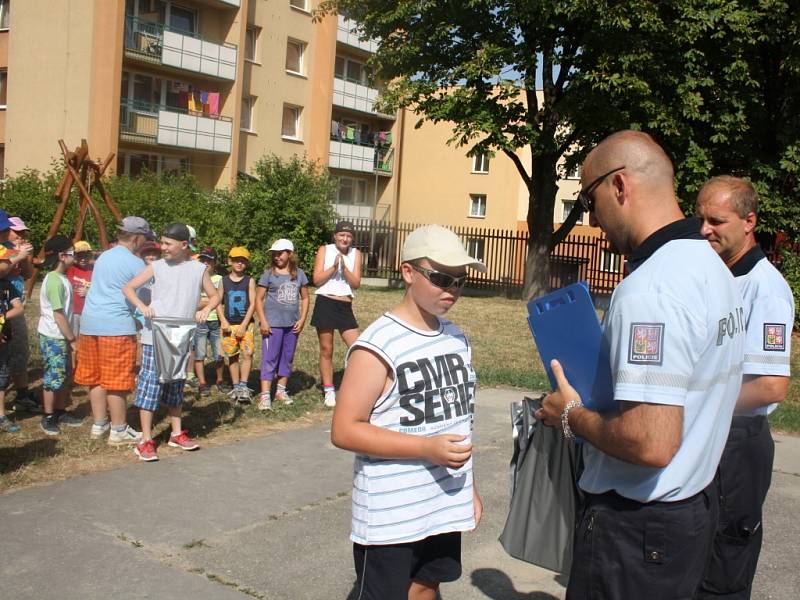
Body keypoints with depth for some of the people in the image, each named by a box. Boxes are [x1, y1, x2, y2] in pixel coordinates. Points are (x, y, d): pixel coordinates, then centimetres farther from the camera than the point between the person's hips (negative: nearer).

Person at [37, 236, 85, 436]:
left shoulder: (61, 278, 10)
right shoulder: (54, 280, -19)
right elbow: (58, 315, -21)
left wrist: (70, 338, 15)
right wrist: (73, 339, -16)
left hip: (61, 337, 9)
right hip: (53, 338, -9)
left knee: (65, 376, 15)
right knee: (53, 378, -1)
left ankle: (60, 413, 26)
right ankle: (48, 418, 10)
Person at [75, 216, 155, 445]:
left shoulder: (103, 257, 16)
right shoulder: (135, 263, -7)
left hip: (90, 323, 8)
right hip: (116, 326, -8)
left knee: (96, 377, 13)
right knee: (117, 381, -1)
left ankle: (99, 425, 23)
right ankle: (119, 431, 6)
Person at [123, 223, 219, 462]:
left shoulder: (199, 269, 3)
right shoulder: (156, 267, -1)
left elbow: (214, 296, 11)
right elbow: (128, 287, 3)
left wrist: (206, 309, -10)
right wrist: (142, 306, -15)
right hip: (155, 336, -2)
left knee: (176, 384, 15)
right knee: (150, 382, -4)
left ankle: (177, 433, 27)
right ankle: (145, 440, 1)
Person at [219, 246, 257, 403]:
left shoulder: (249, 281, 0)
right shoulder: (224, 281, 5)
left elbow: (253, 304, -5)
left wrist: (244, 325, -11)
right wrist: (223, 321, -8)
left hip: (245, 324, -2)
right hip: (228, 325, 2)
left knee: (247, 353, -13)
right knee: (232, 356, 6)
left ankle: (243, 386, -9)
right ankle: (236, 387, 15)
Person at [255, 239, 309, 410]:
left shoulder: (299, 274, 6)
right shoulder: (269, 274, -2)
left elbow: (304, 298, 11)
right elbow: (259, 298, -3)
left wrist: (302, 319, 1)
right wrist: (263, 321, -11)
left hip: (292, 324, 4)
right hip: (273, 323, -4)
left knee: (288, 358, 12)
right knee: (270, 358, -4)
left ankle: (281, 390, 25)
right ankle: (265, 395, -3)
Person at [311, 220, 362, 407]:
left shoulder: (355, 254, 7)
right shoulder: (324, 250, 3)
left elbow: (356, 283, 0)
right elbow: (317, 280, -4)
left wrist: (344, 267, -13)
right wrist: (333, 267, -15)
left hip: (345, 306, 2)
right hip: (325, 303, -2)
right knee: (326, 350, 6)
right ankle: (329, 391, 17)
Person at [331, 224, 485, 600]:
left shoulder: (457, 338, 7)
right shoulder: (378, 346, -16)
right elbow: (344, 431, -18)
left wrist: (469, 487, 16)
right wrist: (427, 448, -24)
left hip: (445, 507, 7)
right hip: (390, 516, -6)